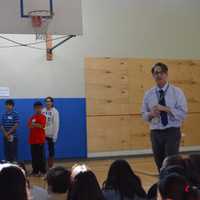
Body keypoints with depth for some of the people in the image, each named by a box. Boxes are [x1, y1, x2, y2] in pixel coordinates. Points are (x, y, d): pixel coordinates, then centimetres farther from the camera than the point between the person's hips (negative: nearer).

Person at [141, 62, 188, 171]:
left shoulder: (177, 92, -3)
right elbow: (144, 114, 10)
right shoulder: (148, 94, 5)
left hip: (172, 132, -3)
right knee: (160, 164, 10)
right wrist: (151, 114, -13)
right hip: (155, 133, 3)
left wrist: (166, 109, -20)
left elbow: (183, 113, -9)